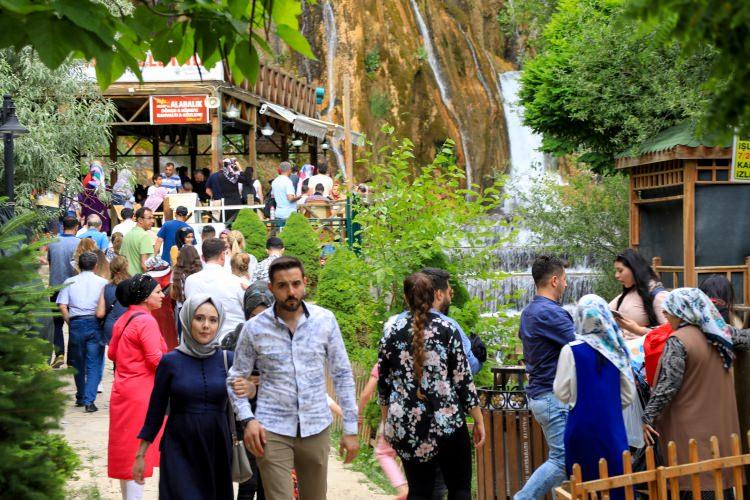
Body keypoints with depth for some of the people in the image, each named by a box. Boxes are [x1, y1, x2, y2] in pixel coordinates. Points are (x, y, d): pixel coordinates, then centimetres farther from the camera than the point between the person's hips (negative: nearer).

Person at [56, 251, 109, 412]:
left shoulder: (69, 282, 8)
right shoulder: (103, 282, 4)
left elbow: (62, 306, -2)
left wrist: (70, 323, 7)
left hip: (76, 323, 2)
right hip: (95, 323, -2)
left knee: (77, 362, 17)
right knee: (94, 364, 1)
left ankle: (81, 397, 29)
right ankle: (89, 400, -9)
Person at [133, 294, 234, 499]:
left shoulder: (227, 359, 1)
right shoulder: (170, 361, -3)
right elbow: (156, 411, 4)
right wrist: (140, 454, 5)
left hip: (217, 450, 2)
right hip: (179, 451, -2)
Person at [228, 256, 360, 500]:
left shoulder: (325, 320, -1)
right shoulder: (254, 328, -3)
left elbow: (342, 375, 5)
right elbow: (236, 379, 6)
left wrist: (350, 428, 2)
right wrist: (247, 419, -10)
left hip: (316, 428, 2)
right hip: (272, 431, -2)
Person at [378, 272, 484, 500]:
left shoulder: (391, 330, 2)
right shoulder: (446, 329, -4)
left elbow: (383, 380, 7)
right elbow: (463, 378, -5)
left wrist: (386, 420, 18)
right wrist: (479, 420, 2)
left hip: (406, 424, 2)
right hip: (447, 421, -2)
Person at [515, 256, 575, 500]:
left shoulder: (529, 312, 14)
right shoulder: (551, 313, -18)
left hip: (539, 393, 10)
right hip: (555, 395, -10)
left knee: (560, 456, 14)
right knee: (562, 461, -9)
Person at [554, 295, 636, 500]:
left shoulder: (571, 351, -11)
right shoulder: (617, 350, 0)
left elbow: (562, 393, -7)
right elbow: (629, 395, 6)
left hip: (582, 429, -3)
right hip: (613, 428, 3)